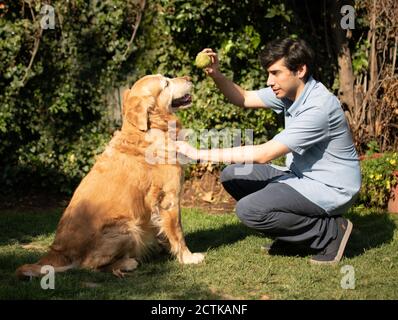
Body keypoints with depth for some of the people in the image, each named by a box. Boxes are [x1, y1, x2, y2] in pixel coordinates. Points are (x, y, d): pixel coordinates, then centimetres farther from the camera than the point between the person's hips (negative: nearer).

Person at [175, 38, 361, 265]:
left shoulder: (319, 107, -28)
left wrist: (201, 154, -27)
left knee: (249, 210, -23)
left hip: (331, 189, -9)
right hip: (301, 177, 9)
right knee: (232, 176, 4)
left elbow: (264, 154, -30)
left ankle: (330, 231, -8)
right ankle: (293, 236, 9)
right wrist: (216, 75, -8)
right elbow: (244, 99, 14)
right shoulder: (289, 90, -1)